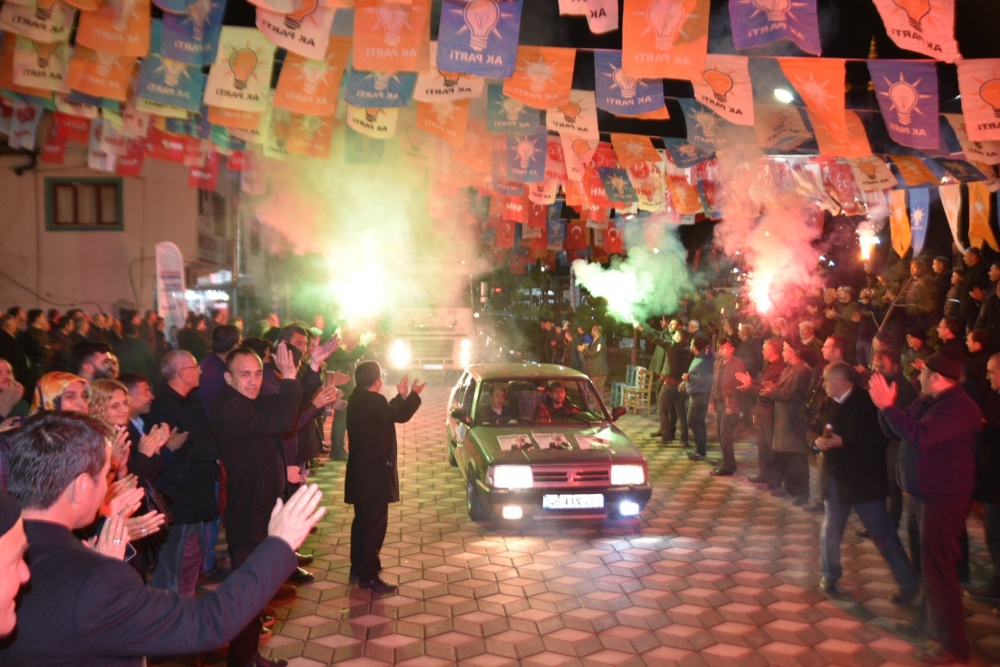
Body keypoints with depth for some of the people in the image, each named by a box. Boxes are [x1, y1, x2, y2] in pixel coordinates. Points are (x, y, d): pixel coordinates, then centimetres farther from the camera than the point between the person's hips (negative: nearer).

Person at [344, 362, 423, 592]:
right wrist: (414, 394, 1)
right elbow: (401, 415, -13)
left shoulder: (357, 399, 8)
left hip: (360, 471, 10)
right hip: (374, 473, -10)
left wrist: (401, 396, 20)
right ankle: (369, 575, -2)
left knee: (363, 520, 20)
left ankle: (358, 565, 30)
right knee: (375, 523, -5)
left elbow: (388, 413, 15)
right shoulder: (374, 401, -22)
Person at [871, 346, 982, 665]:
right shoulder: (926, 402, 7)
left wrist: (888, 405, -26)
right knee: (923, 563, 21)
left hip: (942, 500, -9)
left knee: (937, 568, -5)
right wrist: (885, 406, -4)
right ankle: (929, 617, 37)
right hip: (920, 494, 9)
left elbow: (918, 435, -33)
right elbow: (896, 432, 12)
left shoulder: (960, 407, -23)